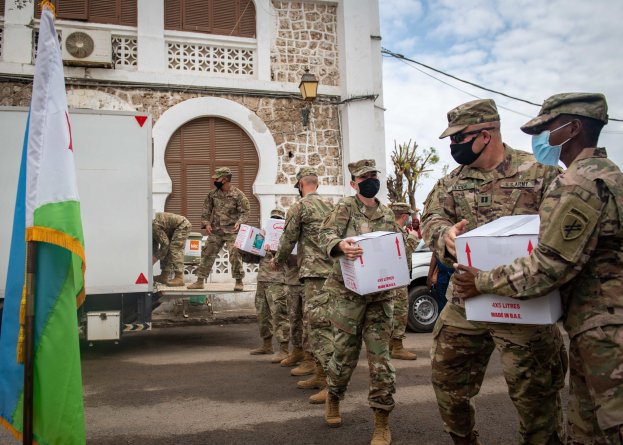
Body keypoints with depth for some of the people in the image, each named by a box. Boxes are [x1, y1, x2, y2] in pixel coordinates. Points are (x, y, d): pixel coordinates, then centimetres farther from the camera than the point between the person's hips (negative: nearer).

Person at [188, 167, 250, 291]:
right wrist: (207, 223, 0)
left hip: (232, 231, -4)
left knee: (235, 255, -8)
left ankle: (239, 282, 6)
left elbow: (245, 212, -7)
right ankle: (200, 281, 15)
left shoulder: (238, 195, -7)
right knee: (207, 254, 6)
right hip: (215, 231, 5)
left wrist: (239, 222, -25)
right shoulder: (213, 194, 6)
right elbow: (206, 210, 13)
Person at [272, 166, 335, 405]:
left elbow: (288, 240, 0)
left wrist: (277, 261, 19)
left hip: (315, 272, -8)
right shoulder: (329, 206, 17)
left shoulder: (299, 207, -5)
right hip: (333, 270, 8)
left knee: (320, 325, -10)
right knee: (316, 323, 15)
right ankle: (320, 374, 20)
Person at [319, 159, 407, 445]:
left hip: (381, 294, 3)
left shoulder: (387, 215, 14)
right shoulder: (346, 207, 1)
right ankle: (333, 399, 35)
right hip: (348, 292, -3)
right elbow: (326, 234, -14)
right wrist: (340, 245, -36)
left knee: (380, 356, 0)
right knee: (345, 352, 5)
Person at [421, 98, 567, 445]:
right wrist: (445, 234, -22)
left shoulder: (540, 173, -2)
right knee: (449, 383, 15)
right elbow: (432, 218, 2)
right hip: (463, 303, 5)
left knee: (534, 394, 5)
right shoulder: (451, 182, 11)